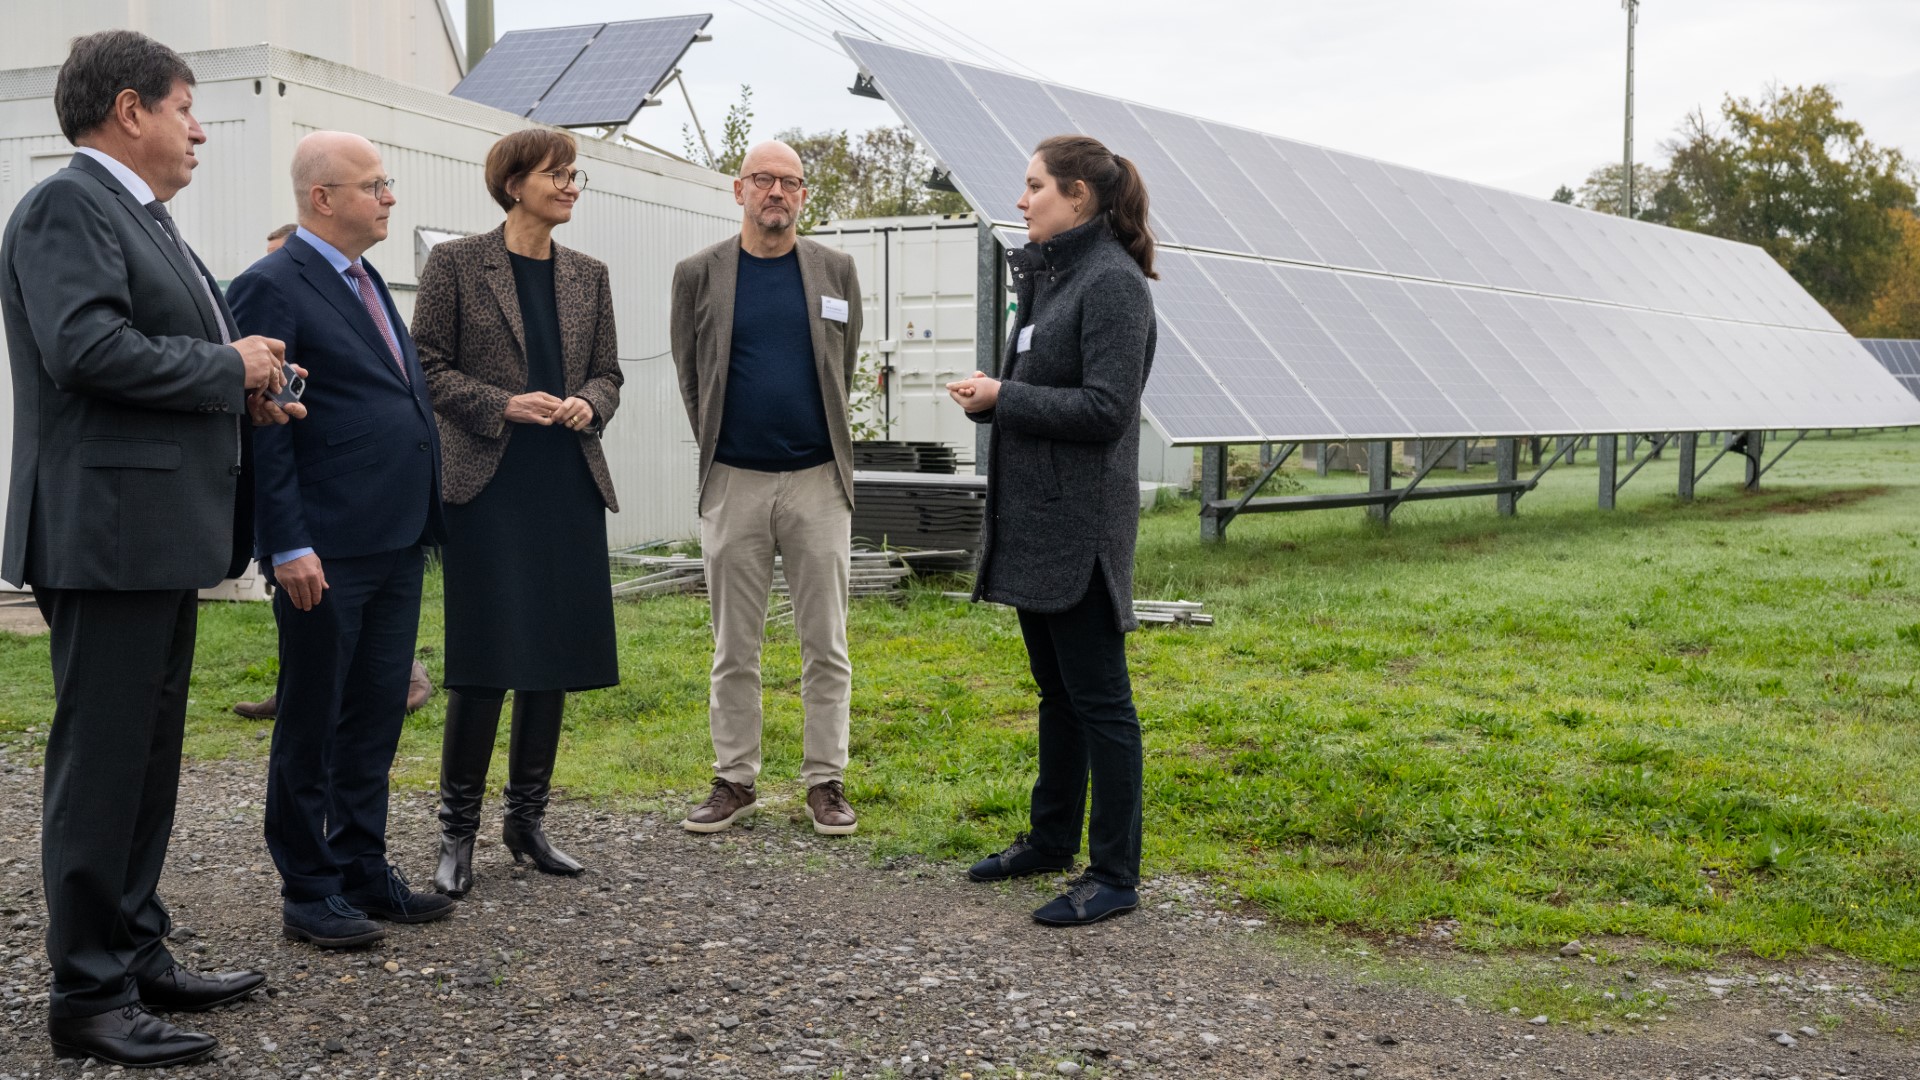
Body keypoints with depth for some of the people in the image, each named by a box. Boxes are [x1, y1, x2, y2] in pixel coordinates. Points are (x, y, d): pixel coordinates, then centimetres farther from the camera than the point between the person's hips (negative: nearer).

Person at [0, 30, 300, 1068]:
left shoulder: (137, 214, 19)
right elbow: (89, 349, -25)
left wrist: (244, 395, 4)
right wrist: (231, 368, -14)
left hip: (162, 530, 10)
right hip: (109, 530, -10)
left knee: (149, 754, 16)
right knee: (99, 763, -3)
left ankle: (138, 956, 26)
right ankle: (88, 995, 6)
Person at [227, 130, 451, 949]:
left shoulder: (366, 281, 17)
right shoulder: (273, 287, -10)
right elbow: (263, 428, -14)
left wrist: (423, 522, 16)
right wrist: (288, 545, -19)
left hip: (396, 543, 8)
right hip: (328, 551, -8)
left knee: (376, 715, 14)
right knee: (312, 723, 3)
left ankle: (364, 870, 25)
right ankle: (308, 890, 14)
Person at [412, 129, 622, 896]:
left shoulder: (588, 275, 13)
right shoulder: (456, 264, -1)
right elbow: (427, 367, -3)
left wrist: (588, 403, -6)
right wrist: (505, 406, -16)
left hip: (570, 488, 5)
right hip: (489, 488, -5)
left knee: (555, 659, 8)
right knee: (485, 663, -6)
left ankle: (527, 818, 22)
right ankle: (458, 832, 8)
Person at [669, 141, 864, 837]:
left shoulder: (835, 271, 6)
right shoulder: (699, 275, 3)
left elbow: (843, 368, 13)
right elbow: (690, 375, 10)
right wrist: (719, 445, 10)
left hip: (817, 479, 0)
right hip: (733, 482, 0)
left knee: (826, 647, 4)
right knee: (735, 649, 7)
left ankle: (825, 780, 14)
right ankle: (735, 780, 17)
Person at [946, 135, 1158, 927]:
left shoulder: (1113, 283, -14)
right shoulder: (1049, 276, 15)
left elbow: (1105, 408, -21)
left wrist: (1004, 398, -14)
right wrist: (989, 396, 1)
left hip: (1081, 523, -10)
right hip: (1032, 518, 10)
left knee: (1098, 698, -3)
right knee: (1055, 690, 19)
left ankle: (1115, 875, 6)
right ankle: (1053, 839, 31)